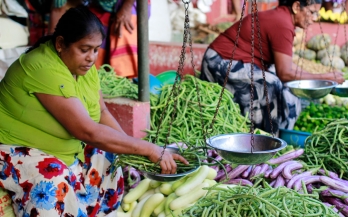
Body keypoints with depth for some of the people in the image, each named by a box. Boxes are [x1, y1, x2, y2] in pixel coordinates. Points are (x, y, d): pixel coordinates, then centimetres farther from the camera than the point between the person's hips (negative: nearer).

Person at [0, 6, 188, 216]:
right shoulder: (45, 70, -31)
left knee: (109, 159, -7)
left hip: (62, 149, 9)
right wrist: (149, 149, -32)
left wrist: (133, 149, -15)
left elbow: (102, 113, 1)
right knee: (52, 183, -33)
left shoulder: (83, 64, -3)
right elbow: (88, 131, -35)